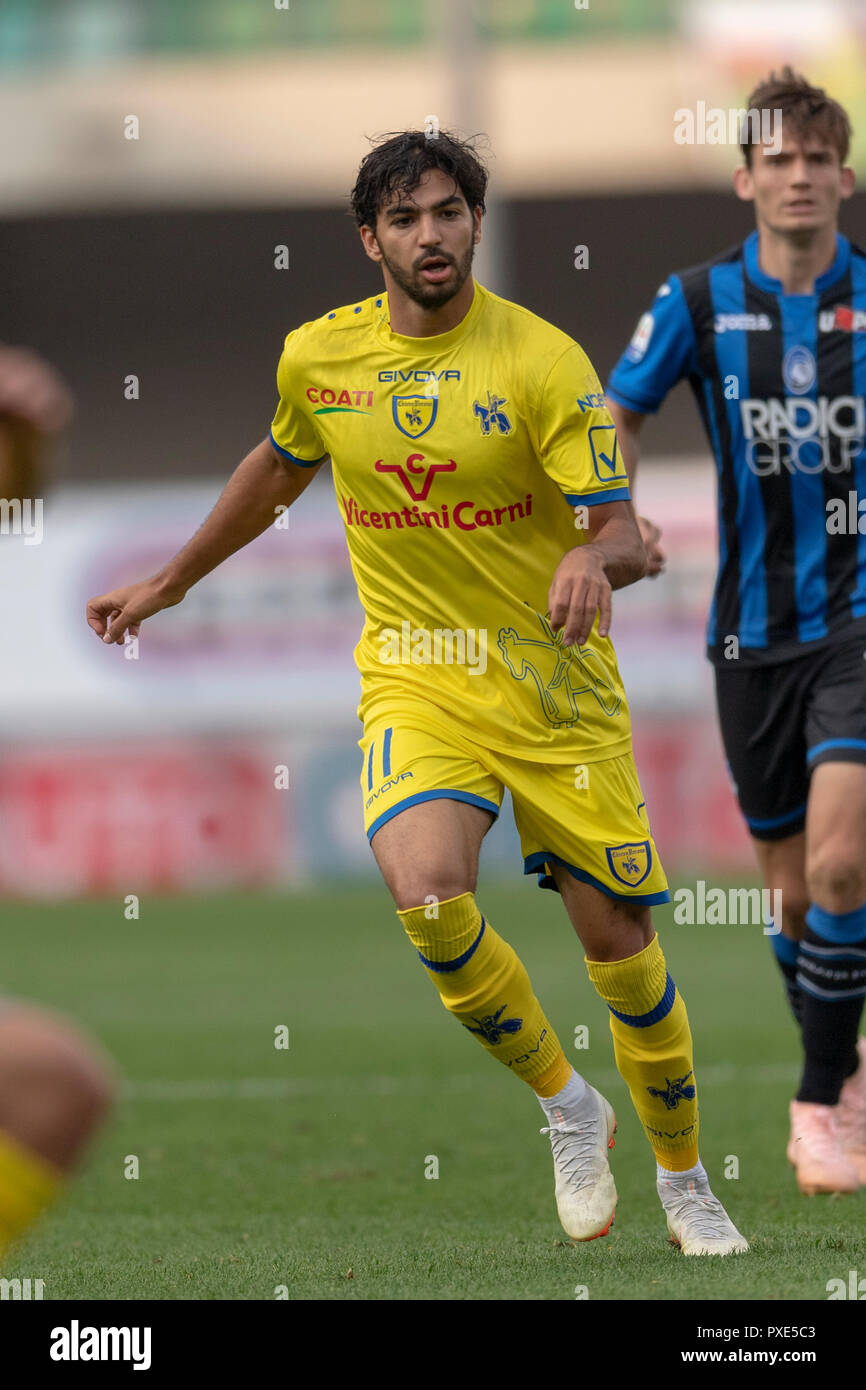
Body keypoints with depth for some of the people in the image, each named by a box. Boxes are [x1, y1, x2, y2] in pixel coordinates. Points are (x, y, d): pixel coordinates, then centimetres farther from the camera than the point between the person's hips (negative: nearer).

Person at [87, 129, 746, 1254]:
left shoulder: (543, 360, -10)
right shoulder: (317, 358, 1)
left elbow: (622, 531, -13)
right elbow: (278, 470, 23)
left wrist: (595, 559, -37)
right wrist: (169, 584, 30)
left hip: (557, 686, -1)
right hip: (415, 679, 1)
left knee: (619, 938, 2)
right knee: (426, 892, -26)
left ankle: (684, 1180, 26)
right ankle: (567, 1108, -2)